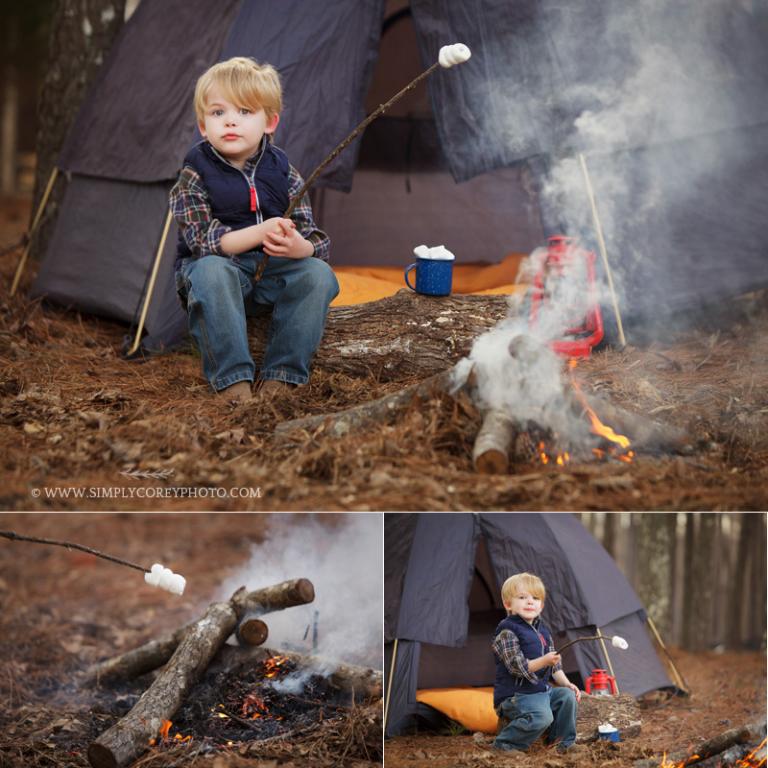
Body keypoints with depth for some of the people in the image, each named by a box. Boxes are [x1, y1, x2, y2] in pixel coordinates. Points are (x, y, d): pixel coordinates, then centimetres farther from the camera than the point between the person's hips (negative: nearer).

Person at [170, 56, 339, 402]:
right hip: (217, 268, -3)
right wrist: (260, 233, -33)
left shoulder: (282, 172, 2)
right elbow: (203, 240, -18)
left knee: (317, 274, -24)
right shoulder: (194, 176, -7)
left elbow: (311, 235, -3)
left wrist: (299, 247, -30)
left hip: (270, 270, 3)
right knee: (211, 272, -37)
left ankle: (279, 376, -24)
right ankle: (232, 379, -36)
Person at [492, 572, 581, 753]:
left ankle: (563, 743, 9)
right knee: (541, 717, -29)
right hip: (516, 695, -9)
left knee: (567, 696, -4)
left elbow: (554, 666, 21)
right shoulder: (507, 632, -13)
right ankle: (505, 744, -13)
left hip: (542, 690, 9)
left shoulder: (542, 630, 14)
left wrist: (566, 684, 7)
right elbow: (517, 666, -22)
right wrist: (544, 661, -32)